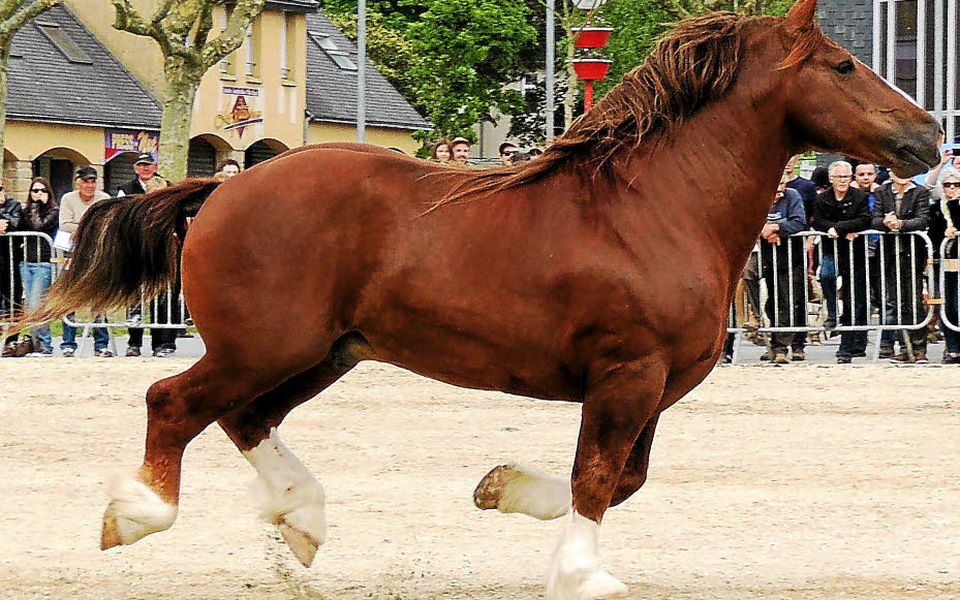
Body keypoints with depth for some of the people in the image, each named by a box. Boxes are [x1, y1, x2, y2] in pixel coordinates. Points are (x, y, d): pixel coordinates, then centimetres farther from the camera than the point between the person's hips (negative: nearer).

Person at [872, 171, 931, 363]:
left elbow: (922, 221, -10)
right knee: (896, 302, 2)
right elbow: (875, 221, 1)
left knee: (915, 302, -5)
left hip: (913, 254, -3)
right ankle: (905, 348, 6)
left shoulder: (921, 192, 1)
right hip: (891, 255, 3)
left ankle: (919, 348, -1)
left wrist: (900, 224, -26)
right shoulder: (882, 192, 9)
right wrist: (885, 222, -22)